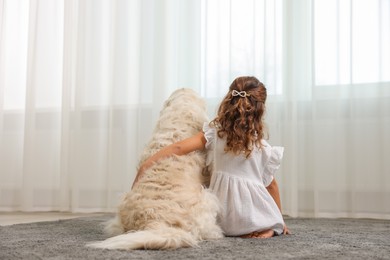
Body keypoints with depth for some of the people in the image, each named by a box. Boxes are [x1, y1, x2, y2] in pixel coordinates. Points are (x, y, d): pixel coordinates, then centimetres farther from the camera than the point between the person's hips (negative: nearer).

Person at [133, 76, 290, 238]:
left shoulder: (214, 132, -6)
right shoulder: (264, 148, -3)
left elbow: (178, 148, -17)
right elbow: (271, 185, 8)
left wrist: (147, 164, -12)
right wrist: (279, 219, 22)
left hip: (223, 219, 2)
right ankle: (266, 229, -2)